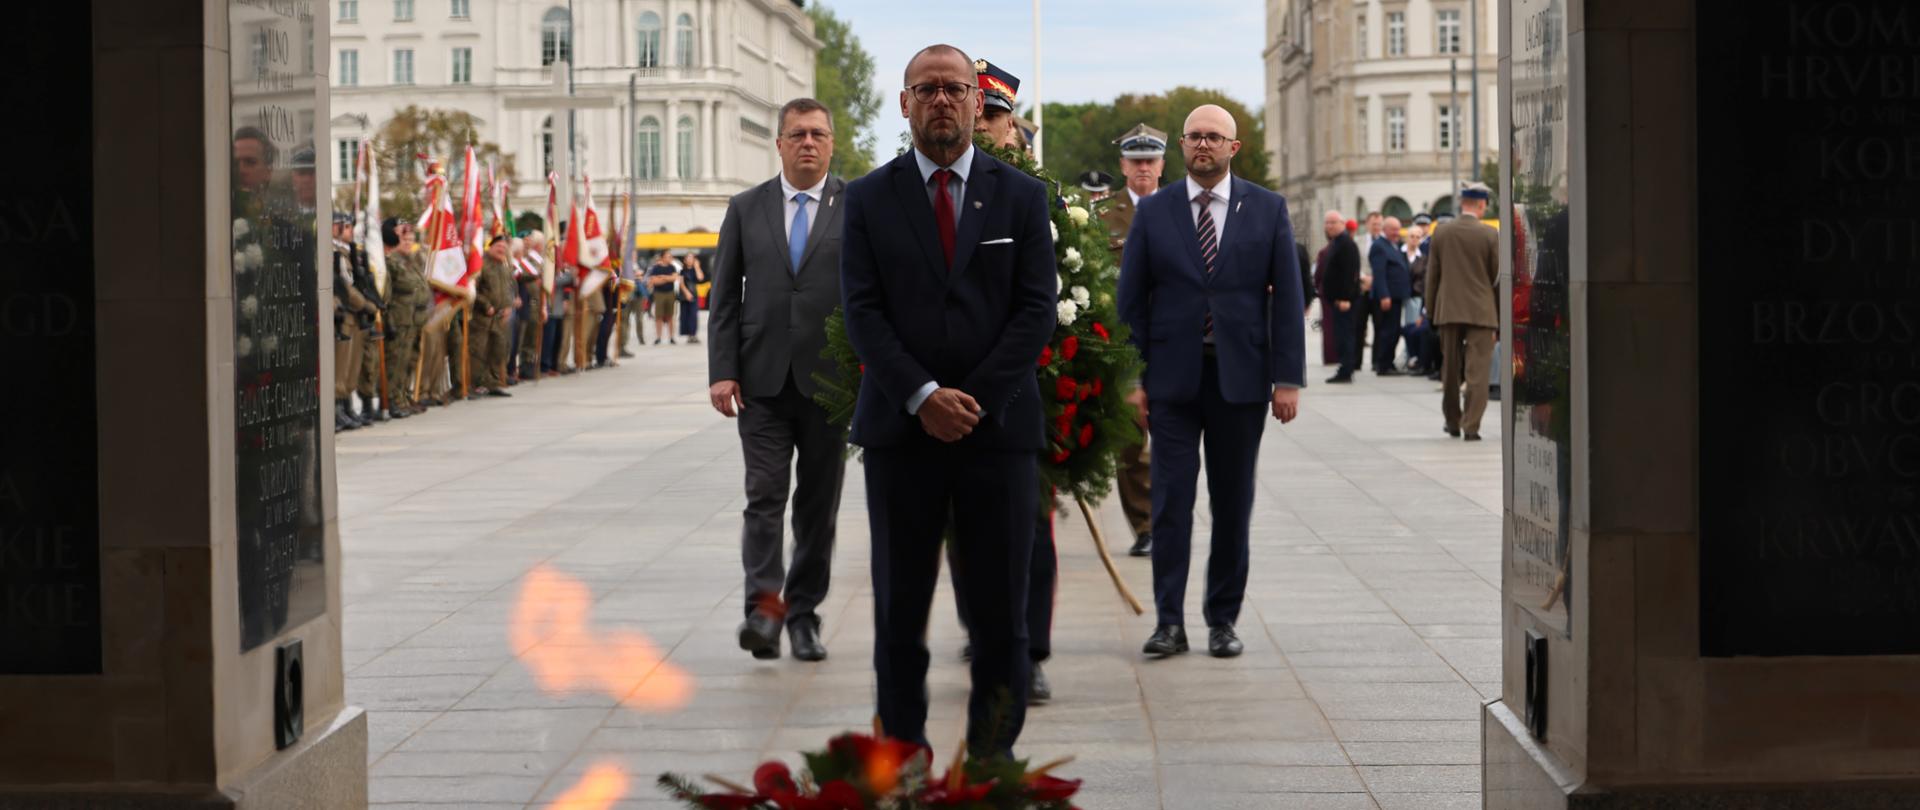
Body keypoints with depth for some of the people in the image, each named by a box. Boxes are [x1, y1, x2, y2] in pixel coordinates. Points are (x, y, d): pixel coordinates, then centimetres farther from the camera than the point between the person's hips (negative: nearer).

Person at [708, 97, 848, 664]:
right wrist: (722, 372, -2)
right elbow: (724, 297, 7)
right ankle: (765, 607, -14)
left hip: (830, 380, 0)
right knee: (764, 495, -8)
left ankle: (803, 613, 16)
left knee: (819, 504, 6)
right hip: (763, 380, 1)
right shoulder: (746, 208, 8)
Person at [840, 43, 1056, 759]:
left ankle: (992, 759, 10)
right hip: (900, 430, 0)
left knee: (1002, 611, 1)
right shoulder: (869, 198, 6)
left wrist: (974, 400, -10)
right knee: (899, 609, 4)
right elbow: (862, 311, -2)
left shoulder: (1022, 196, 7)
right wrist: (923, 397, -14)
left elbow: (1038, 309, -1)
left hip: (999, 427, 0)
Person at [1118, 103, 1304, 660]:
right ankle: (1170, 621, 1)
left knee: (1233, 503, 6)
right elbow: (1132, 300, 5)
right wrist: (1132, 377, -2)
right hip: (1172, 379, 0)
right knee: (1170, 499, -3)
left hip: (1240, 378, 0)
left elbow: (1286, 297, 3)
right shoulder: (1153, 213, 5)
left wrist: (1287, 378, -3)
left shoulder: (1267, 210, 4)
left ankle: (1223, 620, 14)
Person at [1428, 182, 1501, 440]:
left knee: (1450, 369, 15)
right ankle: (1471, 426, -8)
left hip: (1448, 310, 3)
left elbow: (1432, 274, 6)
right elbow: (1498, 276, -2)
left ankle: (1453, 421, 25)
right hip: (1481, 311, -3)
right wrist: (1501, 313, 11)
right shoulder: (1489, 235, -8)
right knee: (1477, 371, -2)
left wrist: (1431, 308, 14)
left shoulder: (1441, 233, 1)